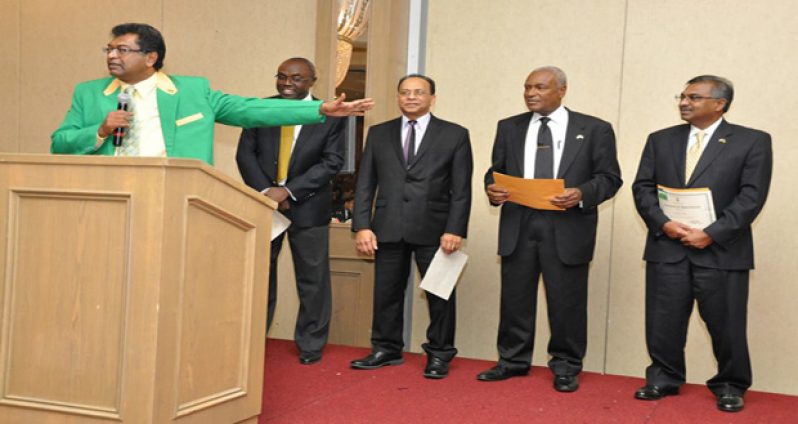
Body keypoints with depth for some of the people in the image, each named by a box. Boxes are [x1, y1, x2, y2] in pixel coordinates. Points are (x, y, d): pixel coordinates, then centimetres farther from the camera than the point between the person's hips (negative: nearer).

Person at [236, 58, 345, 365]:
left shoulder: (330, 116, -2)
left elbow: (332, 162, -8)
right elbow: (245, 153, 3)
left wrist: (289, 190, -16)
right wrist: (265, 190, -12)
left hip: (307, 206, -2)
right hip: (264, 201, 2)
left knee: (312, 279, 5)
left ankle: (310, 345, 17)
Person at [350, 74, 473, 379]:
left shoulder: (455, 135, 4)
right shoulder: (379, 134, 12)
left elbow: (461, 189, -1)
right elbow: (365, 184, 8)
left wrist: (455, 230, -10)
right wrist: (361, 225, -2)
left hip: (433, 230, -2)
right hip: (388, 228, 2)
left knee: (439, 293, 4)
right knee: (386, 292, 9)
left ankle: (439, 354, 18)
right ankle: (387, 349, 24)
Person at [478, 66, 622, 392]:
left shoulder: (594, 129, 2)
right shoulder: (509, 127, 12)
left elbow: (609, 177, 0)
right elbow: (496, 170, 13)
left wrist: (582, 194, -18)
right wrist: (492, 188, -9)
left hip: (567, 228, -3)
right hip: (517, 226, 3)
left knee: (566, 301, 4)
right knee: (514, 298, 9)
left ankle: (565, 367, 20)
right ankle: (513, 361, 23)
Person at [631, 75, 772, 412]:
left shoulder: (752, 142, 1)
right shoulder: (660, 140, 11)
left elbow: (751, 196, -7)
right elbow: (642, 188, 7)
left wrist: (712, 233, -15)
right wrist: (663, 223, -10)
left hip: (722, 251, -3)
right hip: (667, 248, 3)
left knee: (726, 325, 5)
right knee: (663, 322, 7)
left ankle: (730, 385, 24)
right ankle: (663, 378, 24)